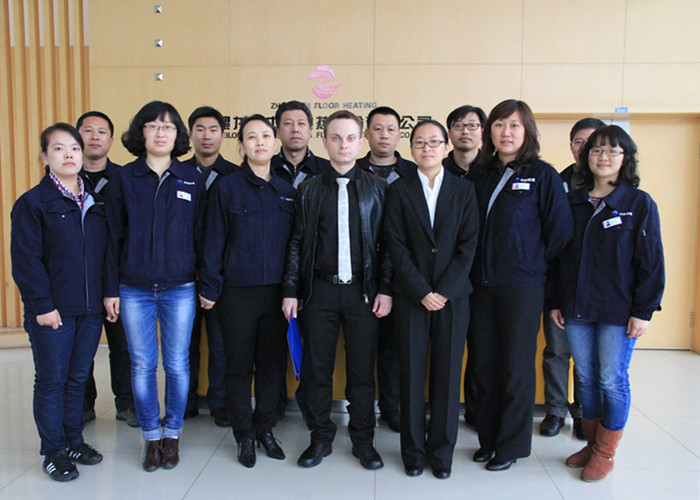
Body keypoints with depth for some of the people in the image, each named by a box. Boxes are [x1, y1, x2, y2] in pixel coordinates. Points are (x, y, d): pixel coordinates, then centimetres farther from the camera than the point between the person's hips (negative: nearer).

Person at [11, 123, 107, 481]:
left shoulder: (96, 202, 10)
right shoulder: (32, 203, -5)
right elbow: (26, 260, -10)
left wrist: (109, 294, 6)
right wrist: (42, 305, -14)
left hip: (91, 310, 5)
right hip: (52, 312, -4)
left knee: (78, 378, 15)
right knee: (51, 381, 7)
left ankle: (74, 441, 30)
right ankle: (54, 451, 20)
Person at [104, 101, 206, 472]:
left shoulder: (192, 179, 4)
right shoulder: (124, 178, 3)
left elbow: (200, 234, 6)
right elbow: (114, 236, 4)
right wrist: (111, 288, 1)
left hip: (180, 288, 0)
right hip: (134, 289, 0)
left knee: (177, 364, 7)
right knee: (142, 366, 7)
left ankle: (172, 435, 24)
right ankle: (150, 437, 24)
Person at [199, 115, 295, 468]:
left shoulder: (286, 191, 9)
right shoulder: (227, 187, -1)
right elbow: (214, 242, -2)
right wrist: (209, 288, -5)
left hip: (276, 292, 3)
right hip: (237, 293, -3)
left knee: (272, 363, 10)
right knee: (239, 365, 6)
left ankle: (265, 428, 27)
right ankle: (244, 435, 22)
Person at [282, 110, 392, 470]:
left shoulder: (377, 188, 5)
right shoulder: (309, 190, 8)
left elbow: (387, 242, 3)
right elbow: (296, 243, 6)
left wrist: (385, 288, -4)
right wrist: (291, 290, 1)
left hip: (363, 290, -1)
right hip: (319, 289, 1)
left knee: (362, 369, 6)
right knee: (318, 368, 7)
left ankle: (363, 441, 22)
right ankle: (321, 438, 23)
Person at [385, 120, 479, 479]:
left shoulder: (464, 190, 7)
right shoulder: (399, 191, 5)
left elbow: (469, 244, 0)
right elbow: (397, 246, -2)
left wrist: (445, 291, -10)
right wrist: (422, 291, -10)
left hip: (453, 296, 1)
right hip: (411, 296, 0)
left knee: (448, 375, 5)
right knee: (412, 375, 4)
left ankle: (442, 452, 19)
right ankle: (414, 452, 19)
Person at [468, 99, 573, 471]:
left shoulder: (542, 175, -4)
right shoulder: (481, 176, 9)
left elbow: (560, 230, -4)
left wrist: (533, 264, 1)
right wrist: (477, 269, 5)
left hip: (522, 287, -4)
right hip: (482, 285, 5)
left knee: (516, 367, 5)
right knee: (484, 363, 11)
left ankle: (512, 445, 22)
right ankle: (488, 439, 27)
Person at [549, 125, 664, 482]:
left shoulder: (639, 203, -3)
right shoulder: (572, 202, 7)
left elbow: (651, 262, -5)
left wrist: (643, 311, -9)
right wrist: (557, 302, 8)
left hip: (618, 312, -4)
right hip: (577, 309, 4)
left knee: (613, 381, 4)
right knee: (587, 379, 12)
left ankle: (605, 453, 20)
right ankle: (592, 444, 29)